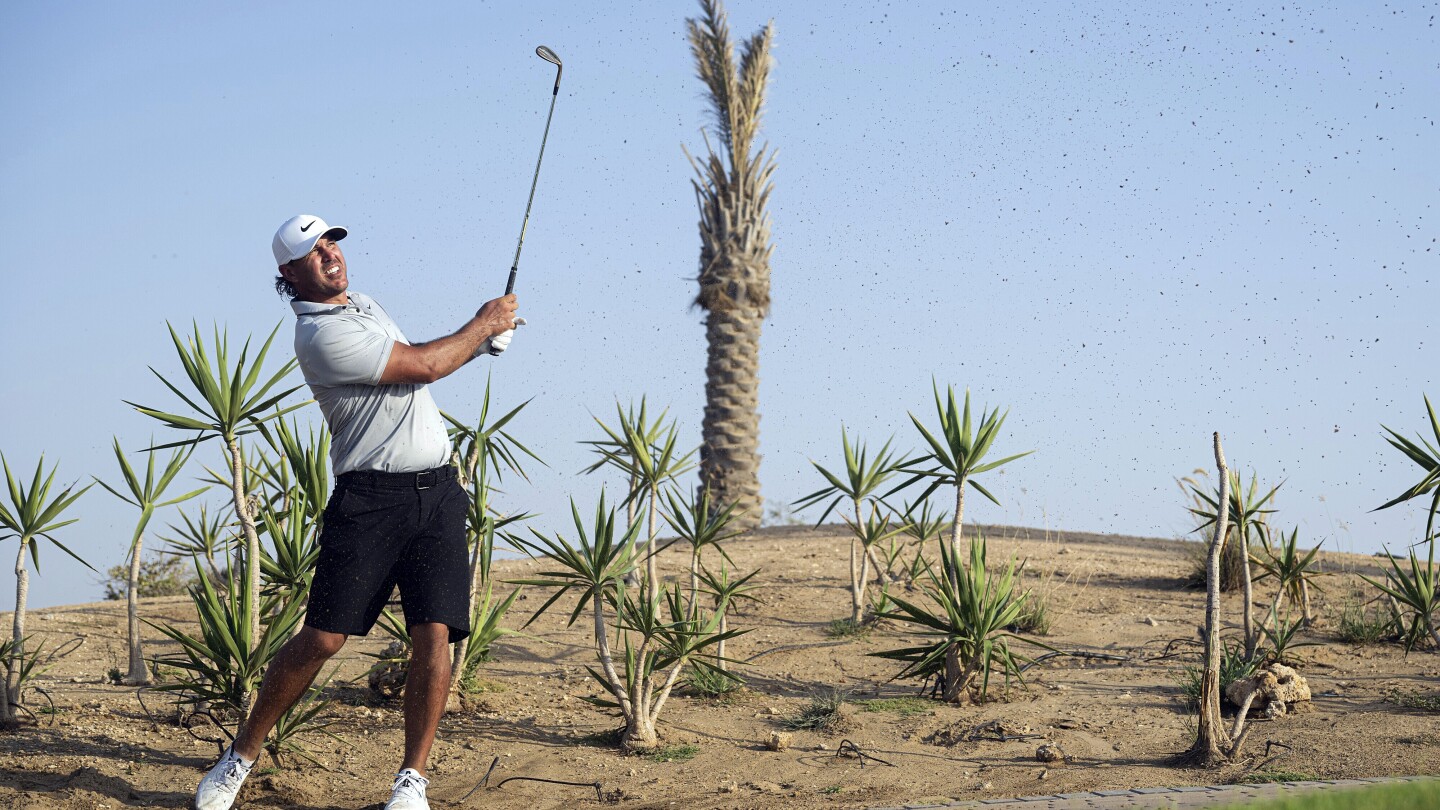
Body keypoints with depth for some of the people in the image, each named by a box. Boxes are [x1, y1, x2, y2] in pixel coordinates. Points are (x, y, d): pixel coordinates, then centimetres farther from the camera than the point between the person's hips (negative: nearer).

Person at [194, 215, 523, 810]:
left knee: (435, 634, -7)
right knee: (323, 637, -8)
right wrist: (485, 323, 3)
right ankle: (242, 756, 7)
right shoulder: (320, 334, -12)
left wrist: (480, 341, 16)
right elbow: (422, 366, -12)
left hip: (438, 492, 7)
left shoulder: (364, 304, 18)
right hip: (371, 498, -7)